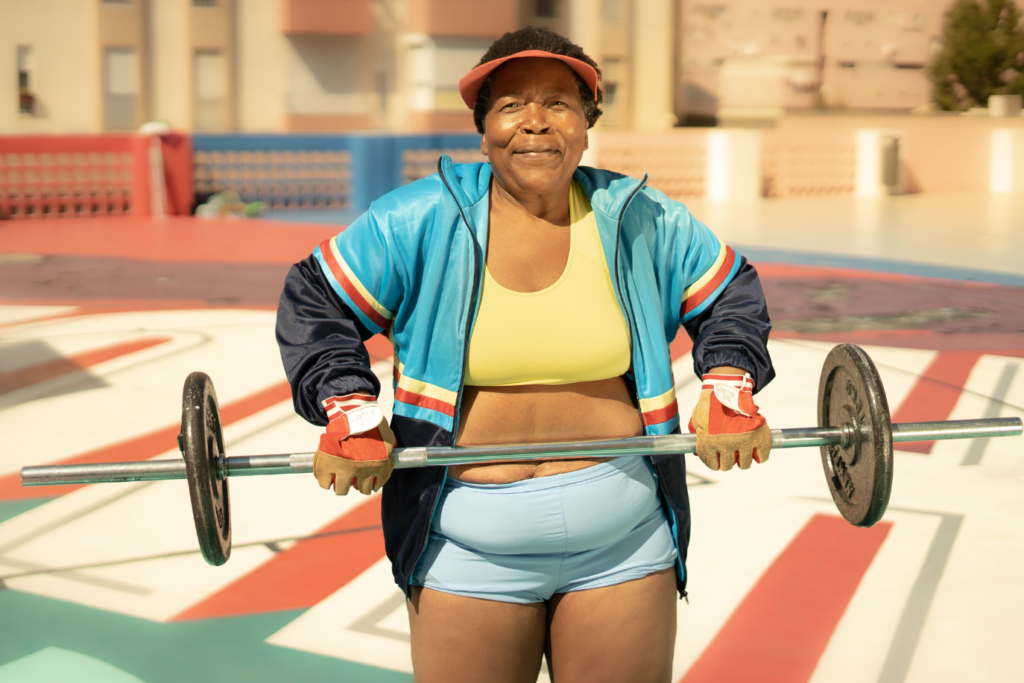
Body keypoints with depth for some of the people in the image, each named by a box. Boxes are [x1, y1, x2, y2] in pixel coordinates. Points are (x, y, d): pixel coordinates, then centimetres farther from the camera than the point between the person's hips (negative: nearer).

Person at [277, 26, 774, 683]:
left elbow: (731, 293, 15)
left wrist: (729, 390, -2)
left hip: (623, 542, 2)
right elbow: (313, 304, 3)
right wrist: (350, 415, -11)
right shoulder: (422, 223, -4)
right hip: (468, 549, -1)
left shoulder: (640, 222, 2)